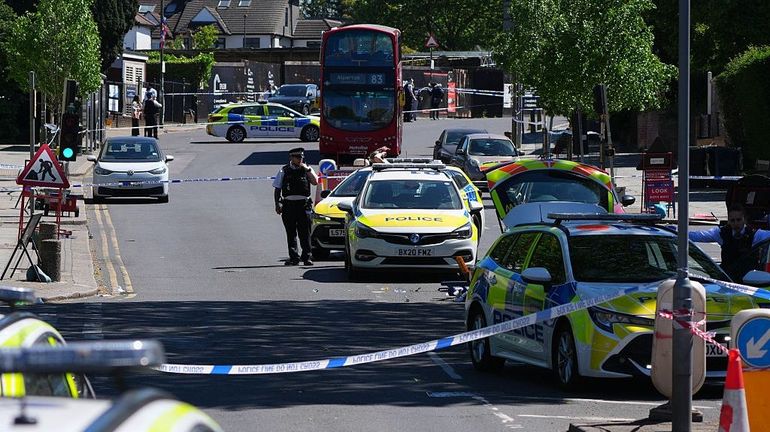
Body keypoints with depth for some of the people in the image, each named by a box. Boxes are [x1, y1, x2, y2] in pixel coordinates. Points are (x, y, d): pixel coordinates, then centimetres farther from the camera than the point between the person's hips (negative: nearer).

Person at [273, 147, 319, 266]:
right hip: (288, 204, 1)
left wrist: (307, 169, -10)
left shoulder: (306, 169, 10)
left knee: (304, 232, -2)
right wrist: (277, 204, 2)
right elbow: (277, 188, 10)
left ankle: (307, 257, 1)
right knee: (291, 232, 3)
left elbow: (315, 182, -4)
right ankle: (294, 257, 7)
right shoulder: (284, 171, 8)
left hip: (303, 204, -1)